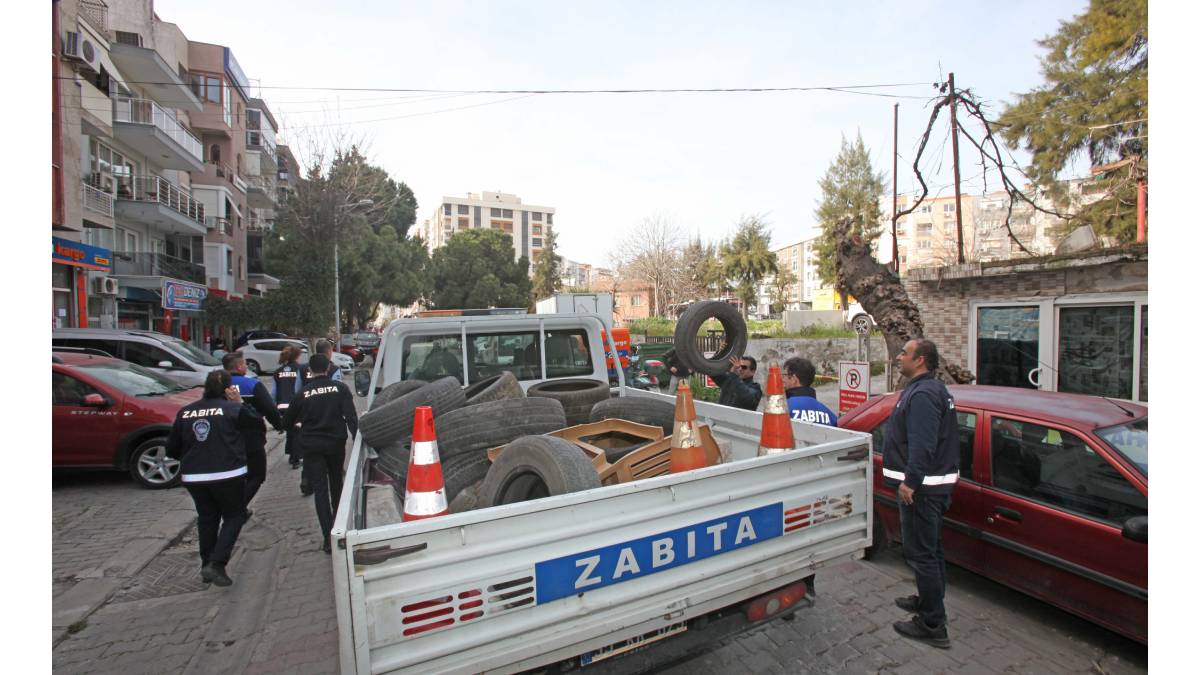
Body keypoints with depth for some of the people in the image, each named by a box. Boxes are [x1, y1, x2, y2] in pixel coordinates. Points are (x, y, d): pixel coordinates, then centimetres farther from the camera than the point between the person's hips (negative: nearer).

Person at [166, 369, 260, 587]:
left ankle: (207, 565, 26)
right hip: (228, 474, -5)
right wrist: (240, 402, 2)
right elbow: (256, 420, 1)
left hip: (193, 477, 5)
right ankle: (217, 564, -3)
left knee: (207, 519, 19)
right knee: (234, 517, 9)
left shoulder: (185, 412, 6)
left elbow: (172, 448, 10)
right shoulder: (232, 408, -10)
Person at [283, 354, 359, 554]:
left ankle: (328, 537, -6)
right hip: (336, 443, 2)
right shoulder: (340, 388, -5)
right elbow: (351, 416, -14)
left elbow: (287, 421, 3)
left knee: (320, 489, 0)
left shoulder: (303, 393, -6)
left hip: (311, 446, -2)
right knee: (336, 483, 23)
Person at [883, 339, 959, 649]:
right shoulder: (935, 389, 15)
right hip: (937, 481, 11)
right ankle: (929, 601, 38)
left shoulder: (922, 394, -20)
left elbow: (922, 444, -29)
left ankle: (932, 626, 8)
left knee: (920, 553, -2)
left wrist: (910, 481, -26)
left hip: (921, 487, -11)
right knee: (930, 548, 22)